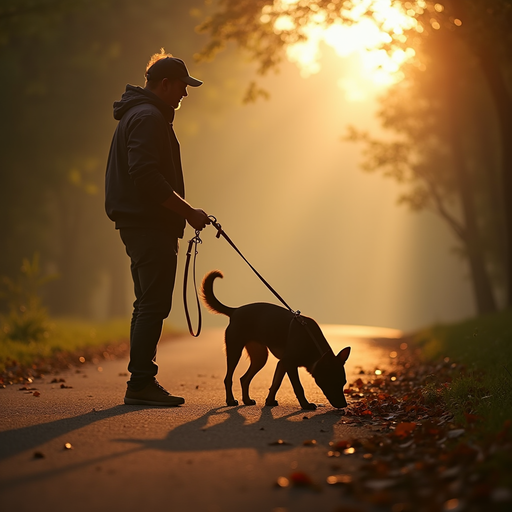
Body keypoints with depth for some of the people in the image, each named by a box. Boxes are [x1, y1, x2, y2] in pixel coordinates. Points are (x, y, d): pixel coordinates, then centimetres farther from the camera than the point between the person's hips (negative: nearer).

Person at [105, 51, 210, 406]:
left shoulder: (135, 115, 22)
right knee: (154, 305, -10)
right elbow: (146, 176, -24)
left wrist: (181, 213, 22)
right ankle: (141, 383, -9)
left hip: (139, 225, 11)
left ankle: (142, 382, 18)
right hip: (150, 224, -11)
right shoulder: (149, 117, -12)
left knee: (148, 304, 13)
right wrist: (188, 212, -19)